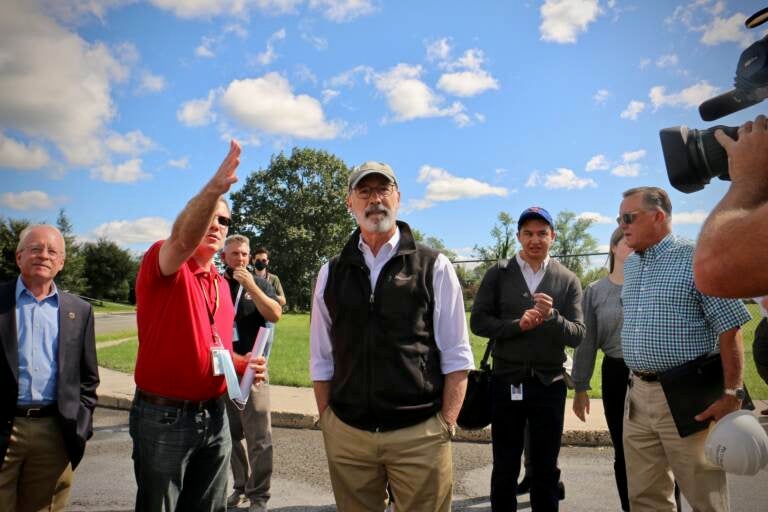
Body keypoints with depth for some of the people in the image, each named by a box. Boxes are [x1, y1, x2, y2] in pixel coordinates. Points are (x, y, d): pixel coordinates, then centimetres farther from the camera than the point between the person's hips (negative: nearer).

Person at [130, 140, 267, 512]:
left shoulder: (221, 285, 12)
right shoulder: (162, 262, -8)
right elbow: (183, 240, -34)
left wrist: (243, 364, 1)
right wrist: (214, 189, -49)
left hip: (214, 416, 6)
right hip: (163, 417, -6)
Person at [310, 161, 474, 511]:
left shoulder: (434, 267, -2)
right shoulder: (331, 273, 5)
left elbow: (456, 355, -2)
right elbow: (321, 360, 8)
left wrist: (446, 425, -7)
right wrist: (326, 423, 3)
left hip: (420, 434, -2)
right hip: (346, 434, 3)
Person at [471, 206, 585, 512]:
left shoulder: (568, 280, 1)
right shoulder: (498, 274, -1)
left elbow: (577, 335, -4)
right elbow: (478, 322, -5)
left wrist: (552, 316, -23)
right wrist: (517, 325, -18)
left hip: (550, 385, 1)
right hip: (506, 382, -1)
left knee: (546, 469, 15)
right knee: (505, 468, 13)